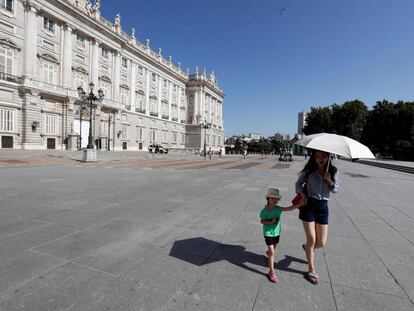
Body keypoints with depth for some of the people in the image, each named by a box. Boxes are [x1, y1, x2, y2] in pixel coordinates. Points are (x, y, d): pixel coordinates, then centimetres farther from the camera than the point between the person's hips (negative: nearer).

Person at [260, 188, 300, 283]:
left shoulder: (278, 209, -13)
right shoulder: (264, 211, -19)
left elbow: (289, 208, -23)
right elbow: (262, 221, -10)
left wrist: (299, 204, -35)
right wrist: (270, 222, -25)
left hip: (276, 232, 4)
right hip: (268, 233, -4)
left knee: (273, 249, 24)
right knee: (272, 252, -7)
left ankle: (268, 252, 59)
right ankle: (271, 272, 3)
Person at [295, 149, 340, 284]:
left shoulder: (333, 171, 2)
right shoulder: (309, 170, -3)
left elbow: (336, 189, 4)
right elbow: (298, 183, 7)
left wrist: (330, 181, -15)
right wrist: (302, 194, -11)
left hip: (323, 206, 3)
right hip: (308, 205, -2)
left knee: (322, 243, 5)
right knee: (312, 239, -1)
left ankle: (307, 247, 42)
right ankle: (311, 270, 20)